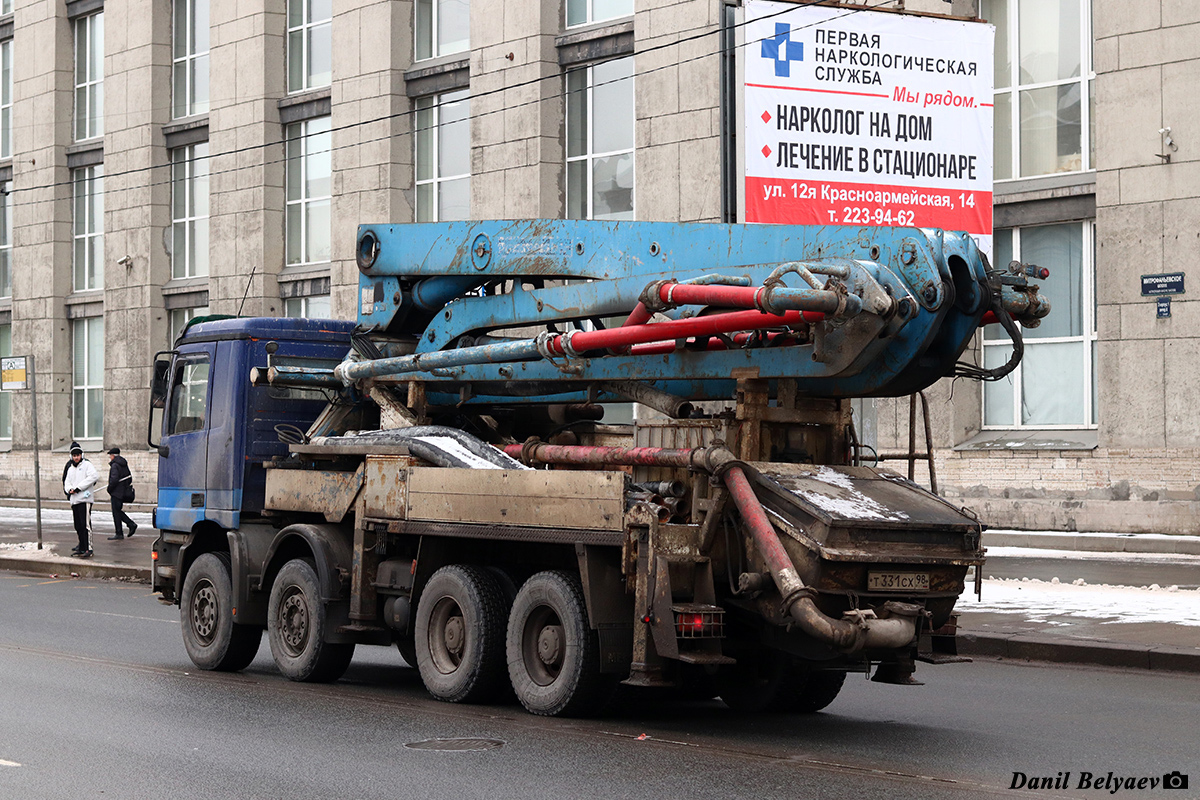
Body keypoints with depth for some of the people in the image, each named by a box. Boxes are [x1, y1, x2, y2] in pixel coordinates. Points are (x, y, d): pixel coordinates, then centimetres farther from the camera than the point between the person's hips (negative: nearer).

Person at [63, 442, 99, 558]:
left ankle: (88, 549, -15)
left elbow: (94, 476, -17)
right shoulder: (71, 468, 21)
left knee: (85, 525, -13)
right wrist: (69, 489, -6)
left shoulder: (86, 465, -1)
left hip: (84, 499, -7)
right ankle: (81, 547, 18)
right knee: (78, 526, 11)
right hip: (74, 500, 7)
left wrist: (78, 487, -16)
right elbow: (67, 482, 20)